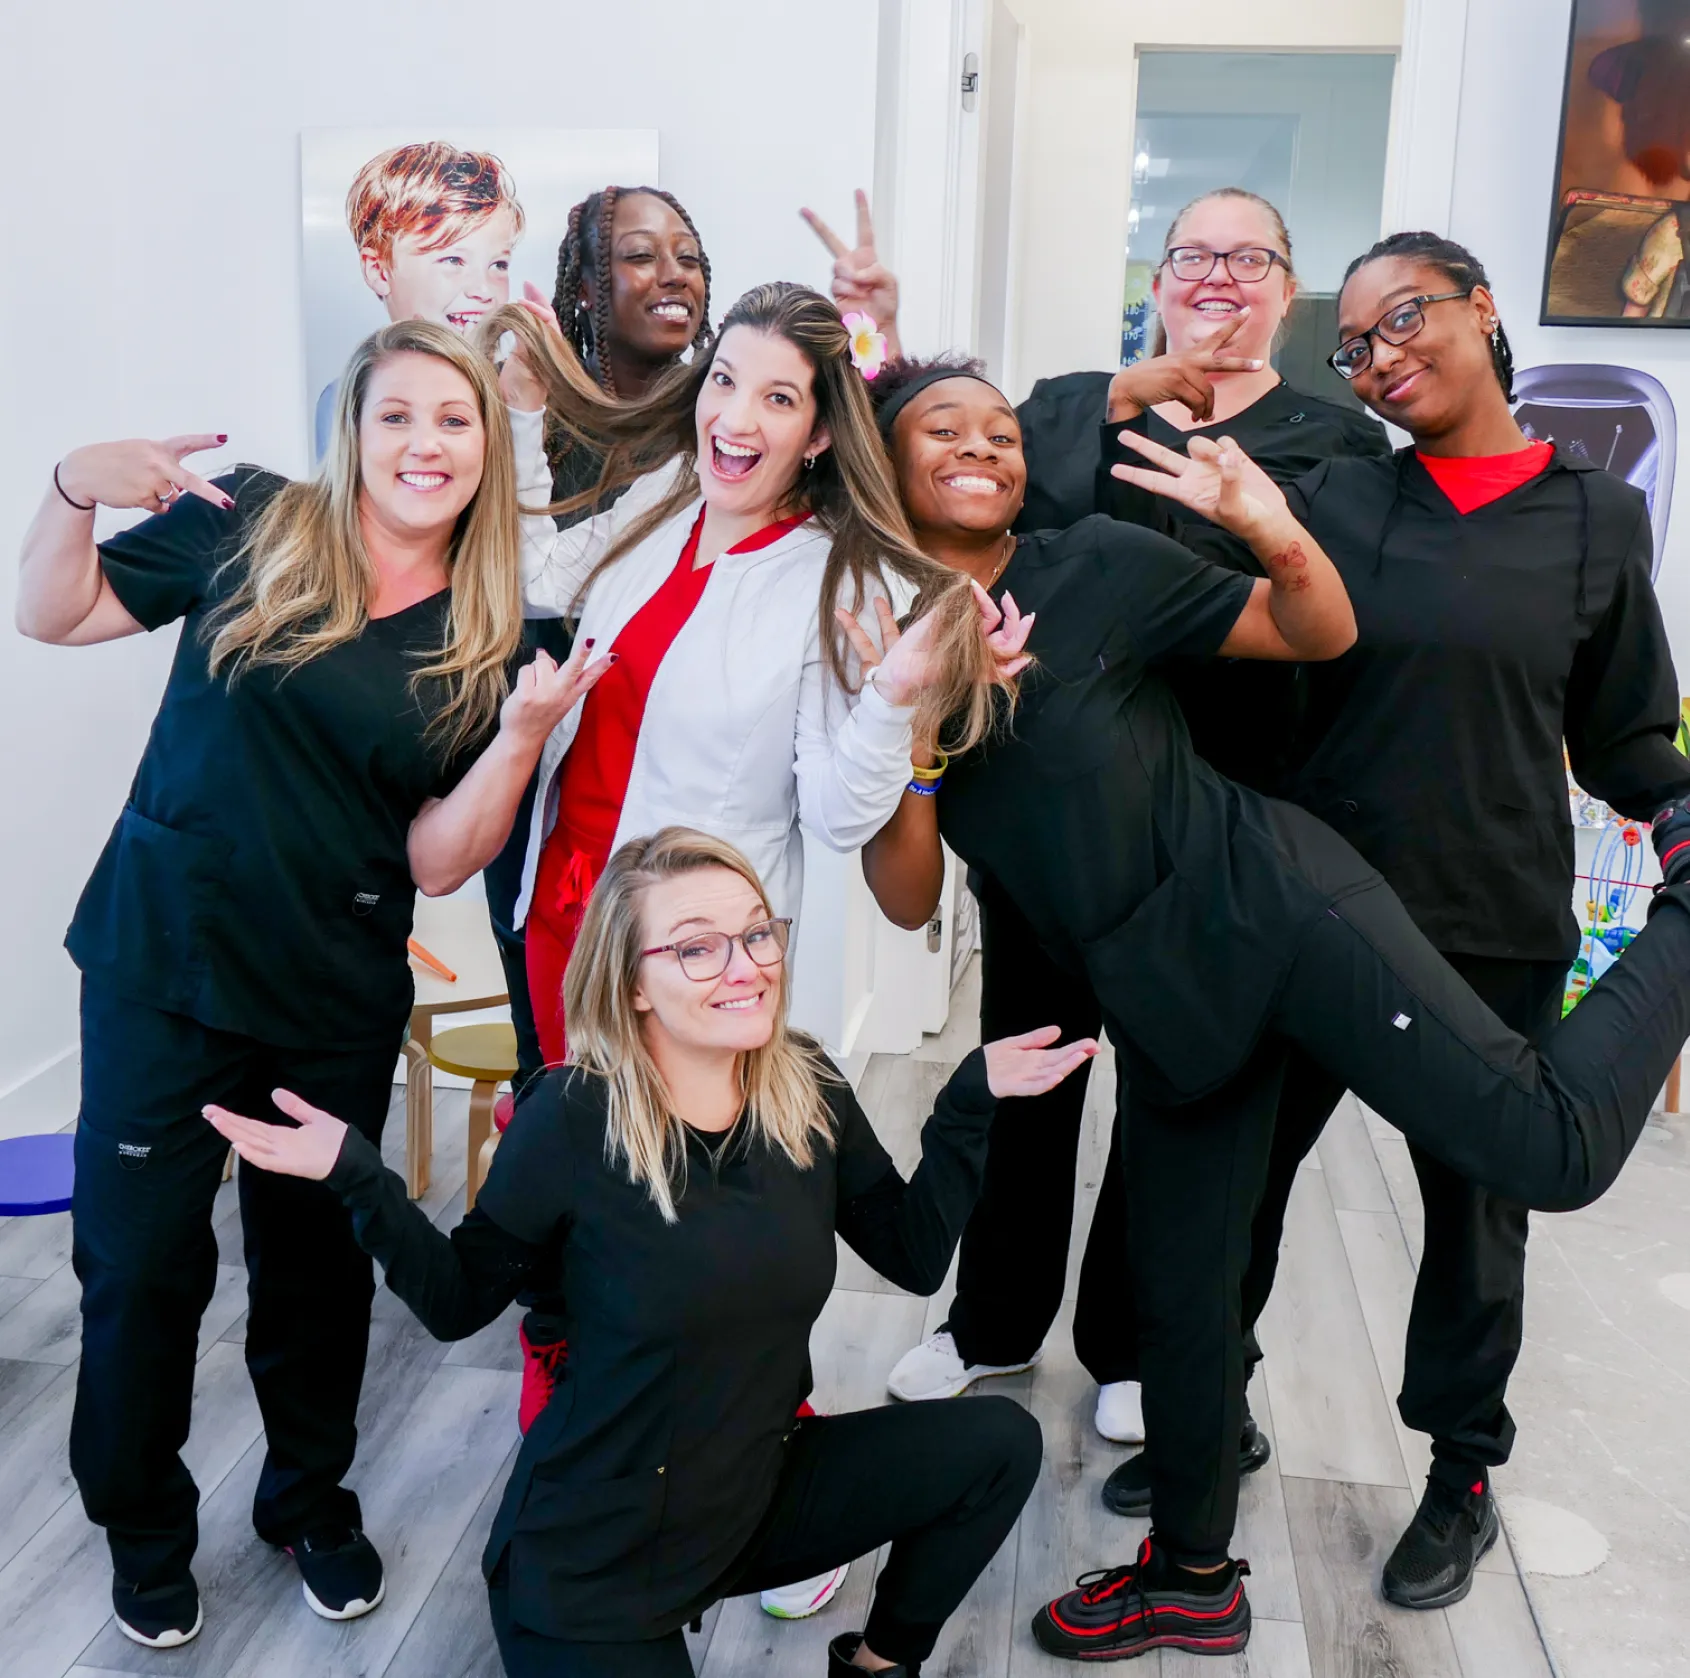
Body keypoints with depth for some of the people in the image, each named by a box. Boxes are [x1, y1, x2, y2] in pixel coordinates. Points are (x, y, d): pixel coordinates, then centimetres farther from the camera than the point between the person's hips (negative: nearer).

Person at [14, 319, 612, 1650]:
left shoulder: (488, 639, -2)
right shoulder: (253, 527, -6)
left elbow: (437, 860, -6)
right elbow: (54, 615, 1)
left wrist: (523, 733, -19)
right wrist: (74, 488, -17)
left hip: (338, 1001, 2)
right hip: (162, 966, -1)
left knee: (320, 1264, 16)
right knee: (140, 1261, 7)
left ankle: (312, 1499, 41)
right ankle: (143, 1529, 33)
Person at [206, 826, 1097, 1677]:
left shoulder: (809, 1093, -8)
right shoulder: (572, 1119, -21)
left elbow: (915, 1255, 1)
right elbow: (457, 1302, -9)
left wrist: (970, 1101, -7)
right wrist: (358, 1178, -24)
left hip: (763, 1490, 5)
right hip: (592, 1560, -5)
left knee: (995, 1443, -5)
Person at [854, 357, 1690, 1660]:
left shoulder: (1095, 563, -1)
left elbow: (1323, 636, 3)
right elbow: (910, 897, 4)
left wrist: (1277, 535, -18)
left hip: (1267, 896, -4)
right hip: (1160, 1001, 4)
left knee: (1551, 1148, -17)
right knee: (1180, 1300, 14)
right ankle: (1194, 1580, 38)